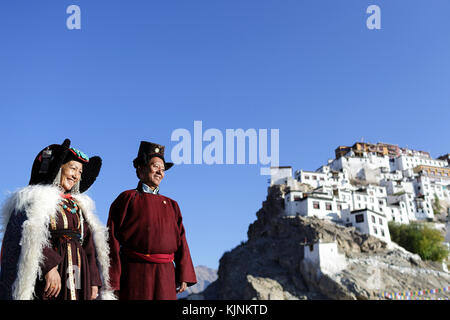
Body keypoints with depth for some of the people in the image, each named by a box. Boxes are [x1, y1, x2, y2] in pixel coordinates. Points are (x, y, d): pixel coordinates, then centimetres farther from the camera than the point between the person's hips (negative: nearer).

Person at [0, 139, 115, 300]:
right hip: (48, 278, -5)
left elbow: (89, 245, 13)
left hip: (79, 280, 5)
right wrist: (49, 267, -25)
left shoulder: (78, 204, 17)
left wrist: (94, 281, 6)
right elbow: (31, 238, -14)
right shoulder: (36, 199, 1)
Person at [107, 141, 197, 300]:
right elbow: (113, 239, -3)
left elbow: (181, 240, 12)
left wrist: (184, 275, 2)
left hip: (165, 279, 4)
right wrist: (113, 281, -9)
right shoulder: (127, 198, 3)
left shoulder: (171, 205, 16)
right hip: (134, 273, -4)